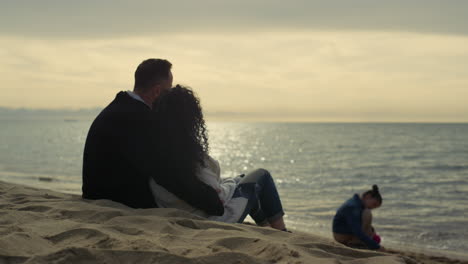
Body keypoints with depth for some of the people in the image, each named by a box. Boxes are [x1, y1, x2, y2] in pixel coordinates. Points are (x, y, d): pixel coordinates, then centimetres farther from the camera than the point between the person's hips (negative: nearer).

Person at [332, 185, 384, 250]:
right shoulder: (353, 208, -28)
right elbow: (358, 232, -36)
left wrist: (372, 231, 0)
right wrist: (376, 246, -35)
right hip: (342, 236, -10)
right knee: (367, 213, -23)